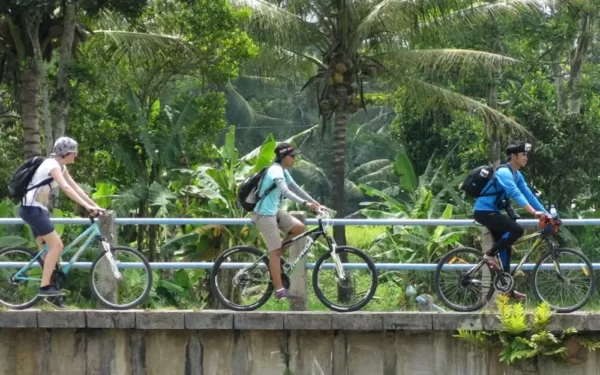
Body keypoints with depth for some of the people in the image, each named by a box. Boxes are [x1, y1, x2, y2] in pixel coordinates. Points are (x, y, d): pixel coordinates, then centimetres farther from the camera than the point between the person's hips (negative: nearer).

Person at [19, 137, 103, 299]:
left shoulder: (60, 167, 13)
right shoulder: (52, 165, -17)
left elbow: (76, 187, 13)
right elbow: (66, 188, -30)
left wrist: (95, 205, 5)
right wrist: (87, 206, -36)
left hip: (37, 209, 10)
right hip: (32, 208, -10)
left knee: (47, 249, 11)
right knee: (56, 245, -14)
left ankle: (48, 289, 14)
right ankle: (45, 287, -14)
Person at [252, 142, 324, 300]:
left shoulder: (283, 171, 12)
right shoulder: (276, 171, -18)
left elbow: (296, 189, 15)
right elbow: (285, 191, -33)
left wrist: (315, 203, 8)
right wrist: (305, 203, -42)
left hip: (274, 211, 9)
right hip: (264, 213, -9)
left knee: (300, 228, 3)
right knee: (275, 251, -10)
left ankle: (274, 258, 11)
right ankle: (279, 290, -10)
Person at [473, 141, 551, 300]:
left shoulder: (517, 175, 10)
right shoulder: (504, 172, -21)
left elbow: (528, 194, 6)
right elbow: (516, 194, -32)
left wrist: (545, 213, -2)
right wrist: (534, 212, -41)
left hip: (492, 212, 10)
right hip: (484, 211, -10)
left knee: (505, 247, 9)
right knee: (517, 230, -24)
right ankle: (490, 255, -10)